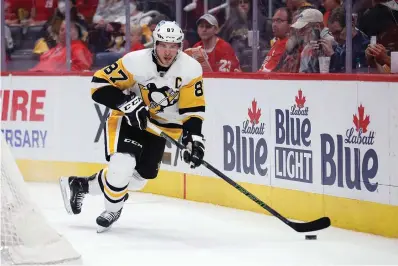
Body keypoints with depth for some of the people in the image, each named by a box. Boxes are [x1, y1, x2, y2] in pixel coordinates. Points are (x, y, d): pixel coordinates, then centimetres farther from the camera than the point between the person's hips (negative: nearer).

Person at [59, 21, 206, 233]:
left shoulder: (191, 69, -17)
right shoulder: (135, 62, -24)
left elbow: (193, 109, -10)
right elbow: (100, 83, -19)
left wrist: (193, 138, -23)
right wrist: (126, 103, -32)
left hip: (161, 125, 4)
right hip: (128, 118, -4)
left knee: (139, 177, 2)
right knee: (123, 165, -26)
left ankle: (80, 185, 22)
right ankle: (113, 209, 0)